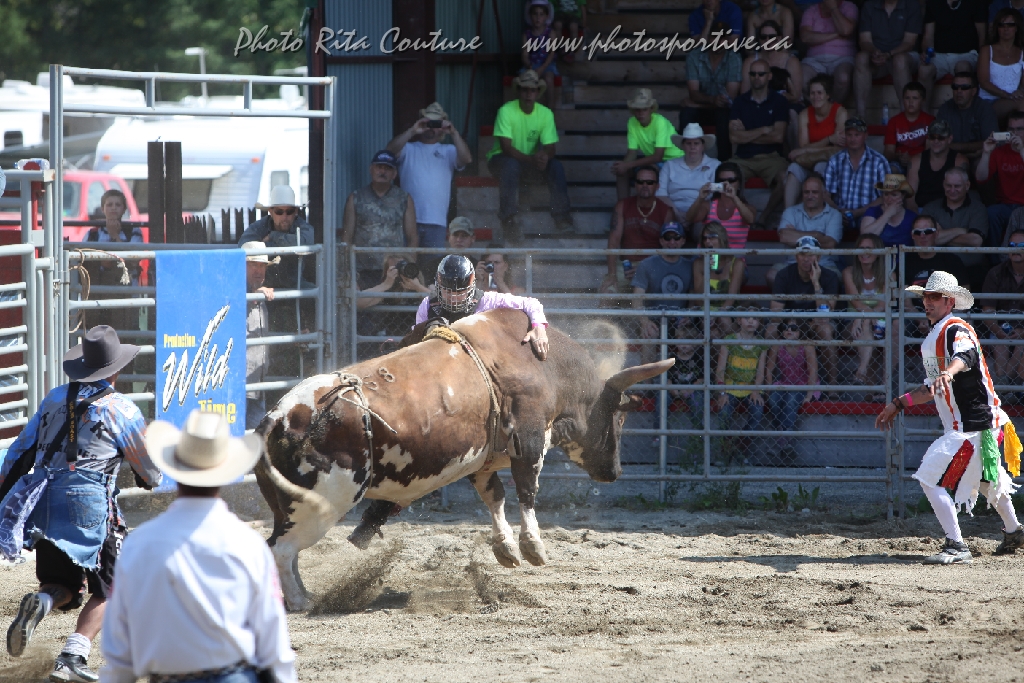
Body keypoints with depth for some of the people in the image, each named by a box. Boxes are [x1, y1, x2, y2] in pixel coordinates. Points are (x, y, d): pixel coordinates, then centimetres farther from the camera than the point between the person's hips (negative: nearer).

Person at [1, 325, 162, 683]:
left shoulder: (56, 398, 13)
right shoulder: (120, 408, 0)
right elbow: (149, 469, 10)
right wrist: (151, 479, 34)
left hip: (42, 503, 4)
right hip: (89, 505, -4)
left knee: (64, 588, 16)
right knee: (105, 589, 9)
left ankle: (39, 603, -18)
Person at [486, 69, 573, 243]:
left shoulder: (545, 113, -4)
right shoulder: (506, 111, -18)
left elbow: (550, 148, -10)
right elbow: (506, 147, -26)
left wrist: (544, 155, -36)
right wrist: (531, 159, -40)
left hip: (530, 162, 4)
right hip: (501, 159, -4)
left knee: (556, 166, -22)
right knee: (511, 164, -38)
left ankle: (562, 218, -19)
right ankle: (509, 221, -38)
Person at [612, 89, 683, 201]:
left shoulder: (660, 122, -26)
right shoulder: (632, 123, -10)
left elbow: (658, 157, -29)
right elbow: (632, 153, -8)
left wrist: (628, 165, -30)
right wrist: (624, 164, -32)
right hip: (652, 159, 6)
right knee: (622, 170, -11)